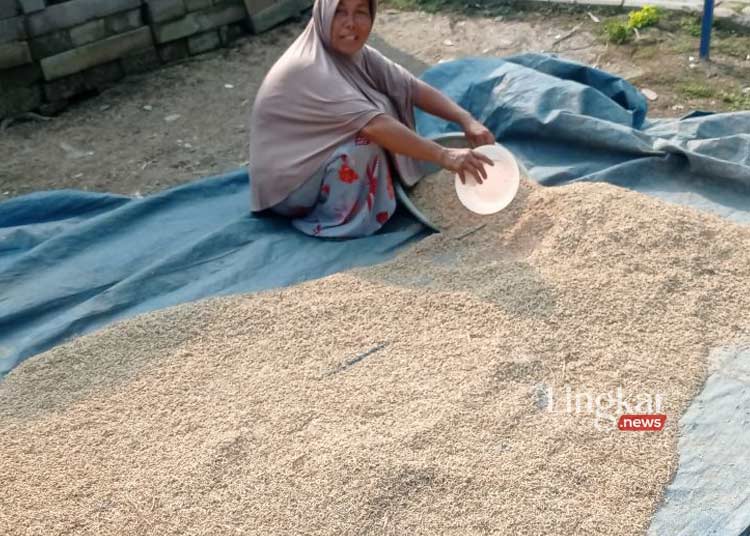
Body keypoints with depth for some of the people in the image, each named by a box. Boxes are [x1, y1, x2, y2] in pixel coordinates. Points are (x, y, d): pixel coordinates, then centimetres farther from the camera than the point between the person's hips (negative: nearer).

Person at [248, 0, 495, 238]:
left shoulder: (355, 52, -2)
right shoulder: (309, 68, -28)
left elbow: (411, 87, -8)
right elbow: (373, 125, -36)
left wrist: (467, 120, -21)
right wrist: (443, 155, -39)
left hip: (325, 159, 8)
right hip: (287, 181, -8)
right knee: (366, 136, -27)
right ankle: (339, 220, -11)